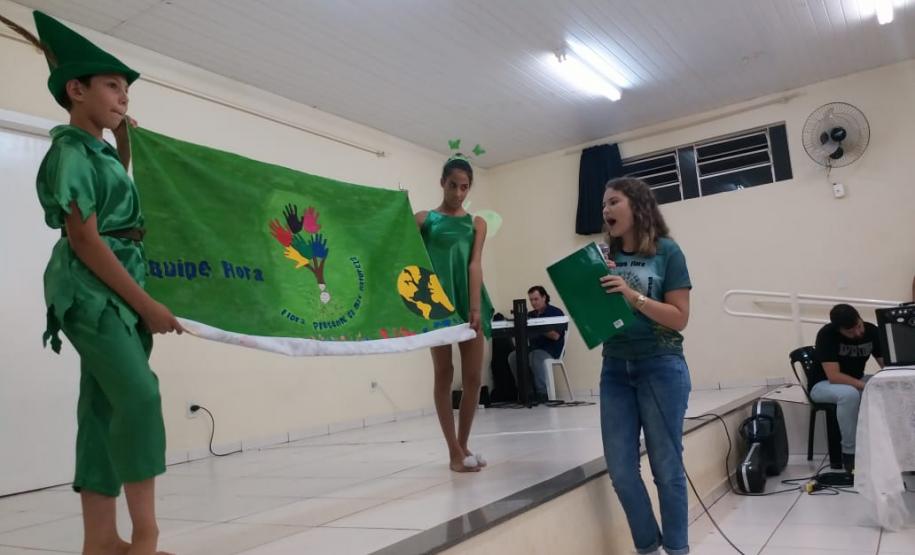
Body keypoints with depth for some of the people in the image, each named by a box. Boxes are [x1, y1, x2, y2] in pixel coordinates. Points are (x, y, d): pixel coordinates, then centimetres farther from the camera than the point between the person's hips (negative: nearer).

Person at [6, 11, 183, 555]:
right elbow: (84, 240, -17)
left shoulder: (102, 153, 17)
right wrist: (146, 304, -17)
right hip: (91, 289, -9)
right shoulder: (70, 152, -9)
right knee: (140, 394, -20)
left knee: (105, 410, 6)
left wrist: (124, 140, 25)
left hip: (120, 290, 9)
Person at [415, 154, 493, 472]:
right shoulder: (424, 218, 5)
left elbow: (475, 264, -3)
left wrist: (475, 307, -14)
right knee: (444, 375, 1)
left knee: (474, 377, 4)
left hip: (468, 300, 3)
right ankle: (455, 452, 8)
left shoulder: (477, 223, 10)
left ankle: (463, 445, 20)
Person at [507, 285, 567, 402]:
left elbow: (555, 336, -12)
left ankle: (542, 392, -29)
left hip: (550, 350, -6)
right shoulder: (530, 315, 18)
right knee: (513, 357, -20)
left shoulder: (556, 312, 1)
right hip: (533, 348, 6)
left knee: (535, 356, -37)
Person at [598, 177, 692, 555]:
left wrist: (632, 295, -18)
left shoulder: (667, 251, -4)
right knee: (620, 469, 6)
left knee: (666, 467, 6)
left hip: (661, 367, -4)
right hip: (615, 368, 4)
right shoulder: (606, 257, 7)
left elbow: (679, 318, -7)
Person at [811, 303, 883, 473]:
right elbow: (834, 376, -31)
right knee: (849, 394, -38)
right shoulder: (827, 334, -26)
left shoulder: (871, 330, -10)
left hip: (856, 382, 6)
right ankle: (849, 453, -22)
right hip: (823, 384, -6)